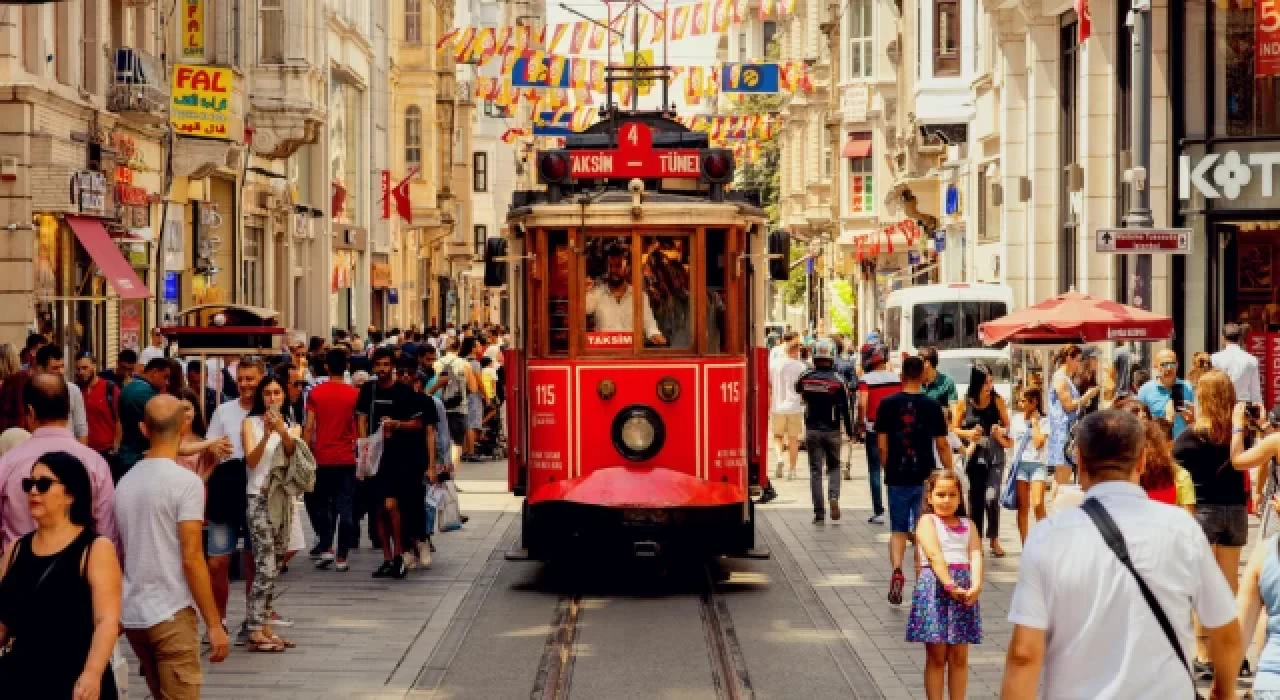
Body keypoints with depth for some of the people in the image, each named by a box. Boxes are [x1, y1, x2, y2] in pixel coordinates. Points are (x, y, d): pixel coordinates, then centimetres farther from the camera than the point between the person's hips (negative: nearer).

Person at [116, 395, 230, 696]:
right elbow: (191, 559, -15)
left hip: (131, 614, 7)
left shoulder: (125, 482, 9)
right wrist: (214, 624, -11)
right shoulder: (186, 482, -12)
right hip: (171, 614, -7)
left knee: (161, 694, 19)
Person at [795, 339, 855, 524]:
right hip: (832, 431, -1)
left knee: (815, 471, 5)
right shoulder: (838, 382, -11)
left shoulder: (805, 379, -5)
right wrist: (850, 432, 3)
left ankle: (819, 512, 2)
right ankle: (834, 497, -10)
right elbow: (845, 410, -7)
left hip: (812, 430, 1)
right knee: (834, 467, 16)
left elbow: (798, 390, 19)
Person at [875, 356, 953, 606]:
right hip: (924, 477, 0)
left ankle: (897, 570, -12)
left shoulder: (888, 405, -3)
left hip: (897, 477, 0)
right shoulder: (931, 406, -5)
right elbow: (942, 445, -1)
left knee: (898, 529, 10)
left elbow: (882, 445, -1)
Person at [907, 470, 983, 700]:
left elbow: (976, 556, -2)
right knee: (936, 657, 2)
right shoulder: (927, 521, 0)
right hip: (935, 587, -4)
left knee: (959, 657, 8)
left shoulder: (968, 525, 13)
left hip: (964, 590, 4)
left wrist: (975, 586, -20)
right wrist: (950, 585, -25)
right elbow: (935, 555, -13)